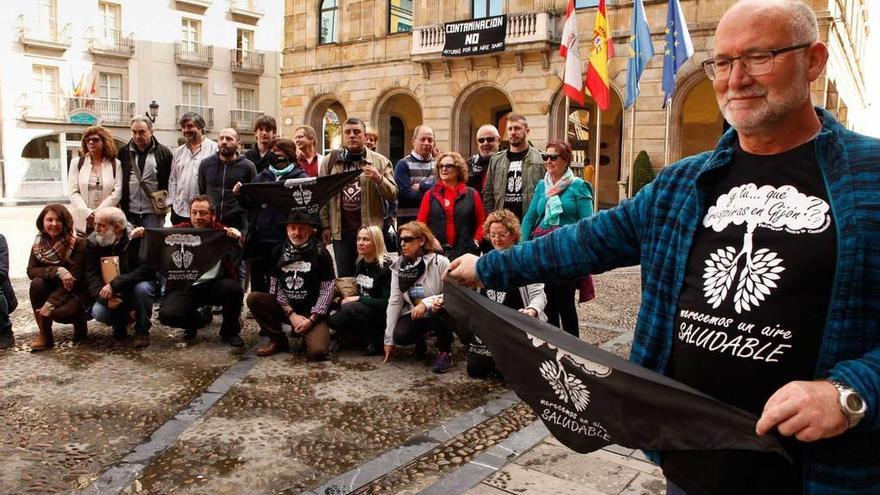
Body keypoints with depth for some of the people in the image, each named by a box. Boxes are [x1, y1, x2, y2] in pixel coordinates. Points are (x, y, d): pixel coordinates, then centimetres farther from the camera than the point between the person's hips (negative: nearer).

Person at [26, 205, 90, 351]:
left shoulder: (78, 243, -17)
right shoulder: (39, 244, -1)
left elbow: (73, 279, -20)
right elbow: (31, 271, -11)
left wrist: (50, 303, -27)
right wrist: (57, 271, -30)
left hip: (76, 291, -5)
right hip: (53, 288, 5)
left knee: (60, 312, -33)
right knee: (36, 283, -26)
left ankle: (79, 319, 6)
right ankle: (44, 335, -15)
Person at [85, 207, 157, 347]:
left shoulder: (137, 237, -17)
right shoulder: (92, 242, -5)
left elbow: (147, 269, -27)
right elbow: (92, 276, -8)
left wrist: (114, 285, -33)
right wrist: (105, 297, -26)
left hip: (136, 286, -3)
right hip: (111, 295, 3)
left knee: (142, 288, -35)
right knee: (98, 312, -26)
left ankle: (142, 330, -11)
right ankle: (121, 322, 11)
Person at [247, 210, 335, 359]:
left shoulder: (320, 253, -7)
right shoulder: (279, 251, 2)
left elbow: (327, 289, -8)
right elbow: (275, 285, 1)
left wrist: (311, 319, -16)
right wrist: (291, 314, -11)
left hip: (311, 312, -3)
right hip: (285, 308, 4)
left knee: (317, 351, -27)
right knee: (253, 298, -21)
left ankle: (308, 334, 9)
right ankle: (277, 339, -3)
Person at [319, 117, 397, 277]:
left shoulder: (380, 162, 4)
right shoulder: (331, 160, 8)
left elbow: (393, 195, 1)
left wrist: (379, 179, -17)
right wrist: (325, 225, 1)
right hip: (340, 230, 1)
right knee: (344, 278, 9)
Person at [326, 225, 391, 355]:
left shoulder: (386, 266, -15)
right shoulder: (360, 264, 7)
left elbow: (387, 302, -18)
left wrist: (358, 299, -19)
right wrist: (348, 298, -3)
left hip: (381, 315, -8)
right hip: (363, 311, 8)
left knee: (349, 308, -30)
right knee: (332, 320, -9)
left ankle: (377, 340, -14)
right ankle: (367, 339, 2)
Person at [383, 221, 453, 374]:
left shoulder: (440, 262, -18)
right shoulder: (398, 265, -3)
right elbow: (394, 301, -3)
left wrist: (426, 303, -34)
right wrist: (389, 338, -5)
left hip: (439, 314, -3)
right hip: (414, 314, 4)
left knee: (436, 309, -37)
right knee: (400, 335, -25)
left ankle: (445, 352, -9)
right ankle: (420, 338, 13)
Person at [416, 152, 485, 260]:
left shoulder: (471, 195, 8)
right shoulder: (431, 195, 9)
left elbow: (481, 222, 8)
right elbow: (421, 222, 7)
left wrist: (475, 241, -3)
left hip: (465, 252, 0)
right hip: (436, 251, 0)